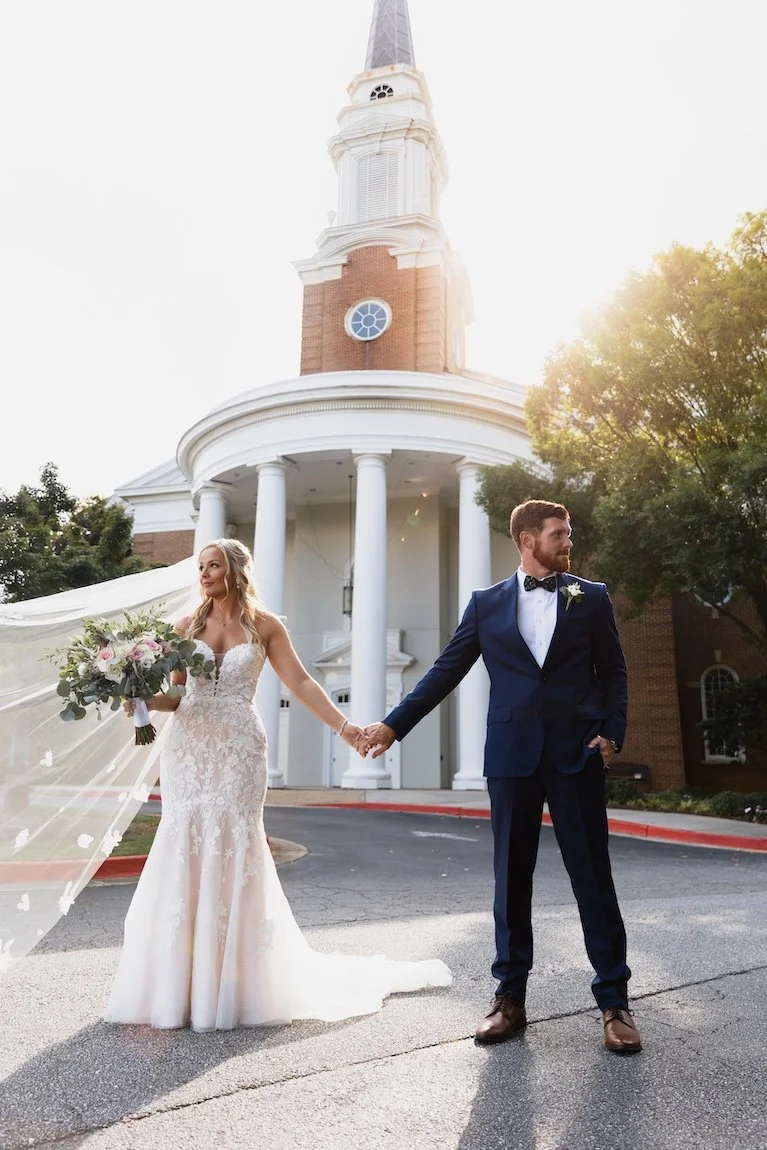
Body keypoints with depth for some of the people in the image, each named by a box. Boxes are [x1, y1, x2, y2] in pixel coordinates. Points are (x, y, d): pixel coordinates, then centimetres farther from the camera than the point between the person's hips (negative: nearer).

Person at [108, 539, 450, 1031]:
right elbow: (177, 694, 9)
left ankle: (229, 983, 14)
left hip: (238, 748, -2)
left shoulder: (264, 625, 4)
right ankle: (181, 983, 16)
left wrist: (344, 725, -10)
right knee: (184, 849, 1)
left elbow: (301, 683, -2)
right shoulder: (188, 625, 9)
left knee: (234, 850, -1)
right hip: (188, 746, 2)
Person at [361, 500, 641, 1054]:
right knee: (512, 878, 9)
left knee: (593, 877, 4)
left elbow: (614, 672, 8)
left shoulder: (592, 597, 7)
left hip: (577, 754, -1)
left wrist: (612, 732, -6)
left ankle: (614, 1000, 18)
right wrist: (394, 725, 3)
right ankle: (510, 997, 23)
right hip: (512, 755, 1)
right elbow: (446, 671, 7)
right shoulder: (487, 604, 7)